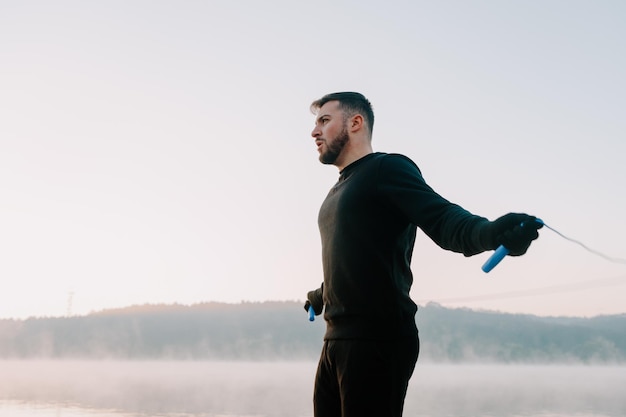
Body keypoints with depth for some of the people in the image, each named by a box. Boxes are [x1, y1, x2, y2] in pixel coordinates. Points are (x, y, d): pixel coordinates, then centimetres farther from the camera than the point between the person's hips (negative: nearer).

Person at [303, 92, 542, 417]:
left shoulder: (388, 168, -4)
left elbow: (442, 218, -20)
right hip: (337, 340, 9)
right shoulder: (338, 193, 23)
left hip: (378, 340, -9)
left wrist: (488, 233, -41)